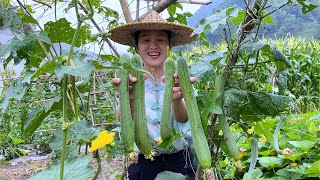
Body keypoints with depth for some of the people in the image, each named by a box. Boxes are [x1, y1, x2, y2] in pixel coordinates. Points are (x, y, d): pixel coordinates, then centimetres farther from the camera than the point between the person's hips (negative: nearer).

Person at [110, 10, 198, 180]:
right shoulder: (131, 80, -8)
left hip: (179, 160, 0)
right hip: (141, 162, 0)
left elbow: (183, 118, -24)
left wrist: (176, 100, -45)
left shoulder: (177, 79, -7)